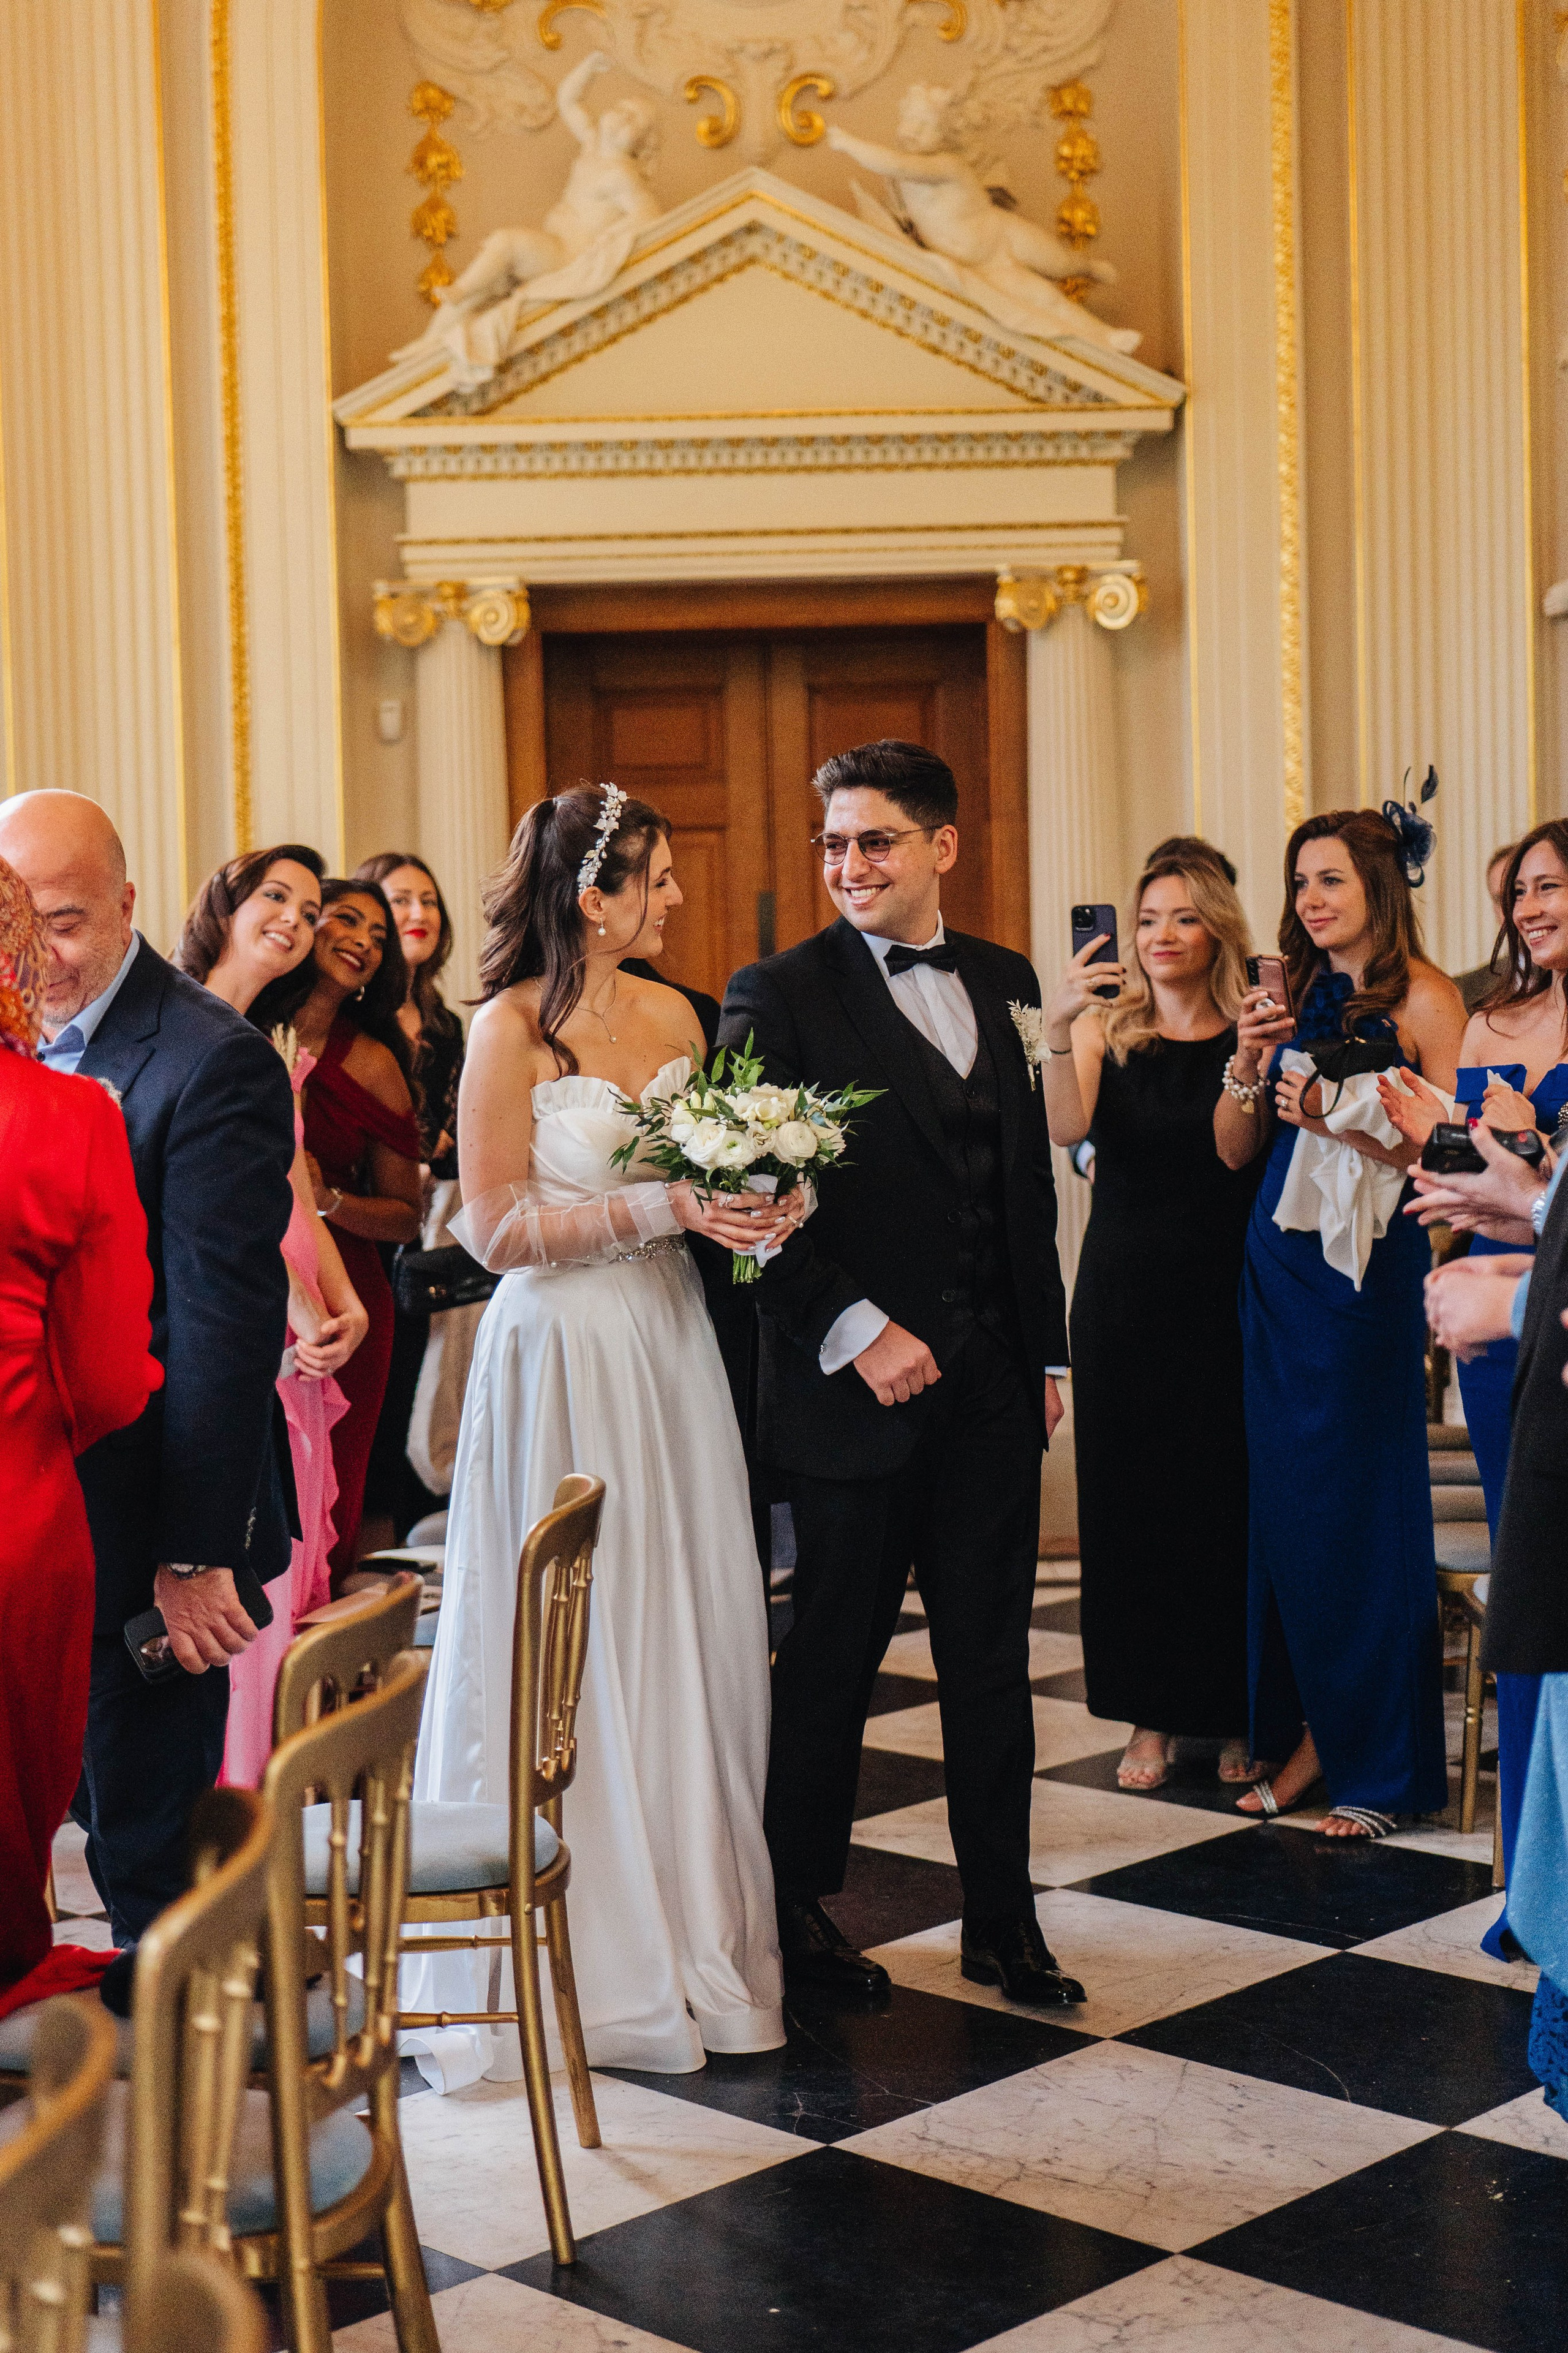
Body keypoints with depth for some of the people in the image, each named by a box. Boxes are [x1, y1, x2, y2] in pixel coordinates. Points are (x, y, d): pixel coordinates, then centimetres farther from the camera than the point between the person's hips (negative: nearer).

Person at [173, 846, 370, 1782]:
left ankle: (271, 1778, 14)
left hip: (296, 1348, 8)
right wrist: (295, 1303, -17)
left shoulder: (274, 1052, 19)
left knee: (282, 1563, 8)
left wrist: (345, 1303, -1)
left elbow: (298, 1200, 15)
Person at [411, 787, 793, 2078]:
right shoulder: (511, 1030, -10)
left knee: (691, 1625, 8)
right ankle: (592, 1937, 15)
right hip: (562, 1355, -6)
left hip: (669, 1348, 6)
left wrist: (750, 1202, -2)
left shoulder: (674, 1016, 9)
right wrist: (653, 1209, -18)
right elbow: (497, 1228, -12)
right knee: (573, 1643, 1)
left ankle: (695, 1912, 22)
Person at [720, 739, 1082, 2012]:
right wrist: (855, 1332, -17)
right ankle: (799, 1905, 24)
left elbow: (1031, 1177, 14)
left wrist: (1045, 1350, 12)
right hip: (859, 1384, -4)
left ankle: (1003, 1920, 23)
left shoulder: (1004, 981, 10)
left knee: (992, 1657, 11)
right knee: (834, 1659, 7)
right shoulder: (779, 994, -6)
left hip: (991, 1385, 5)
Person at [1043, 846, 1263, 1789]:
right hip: (1124, 1293, 2)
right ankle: (1153, 1716, 17)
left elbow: (1240, 1154, -13)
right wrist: (1058, 1033, -28)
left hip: (1224, 1291, -1)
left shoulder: (1249, 1032, -1)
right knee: (1132, 1497, 6)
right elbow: (1068, 1128, -14)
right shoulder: (1106, 1029, 3)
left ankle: (1238, 1715, 18)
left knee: (1229, 1496, 3)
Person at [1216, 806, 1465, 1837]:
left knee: (1364, 1502, 0)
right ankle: (1311, 1731, 20)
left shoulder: (1423, 997, -5)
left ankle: (1380, 1762, 11)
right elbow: (1234, 1151, 11)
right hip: (1278, 1266, 6)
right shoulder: (1295, 996, 12)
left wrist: (1344, 1121, -22)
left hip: (1369, 1269, -6)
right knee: (1286, 1501, 8)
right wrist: (1247, 1063, -6)